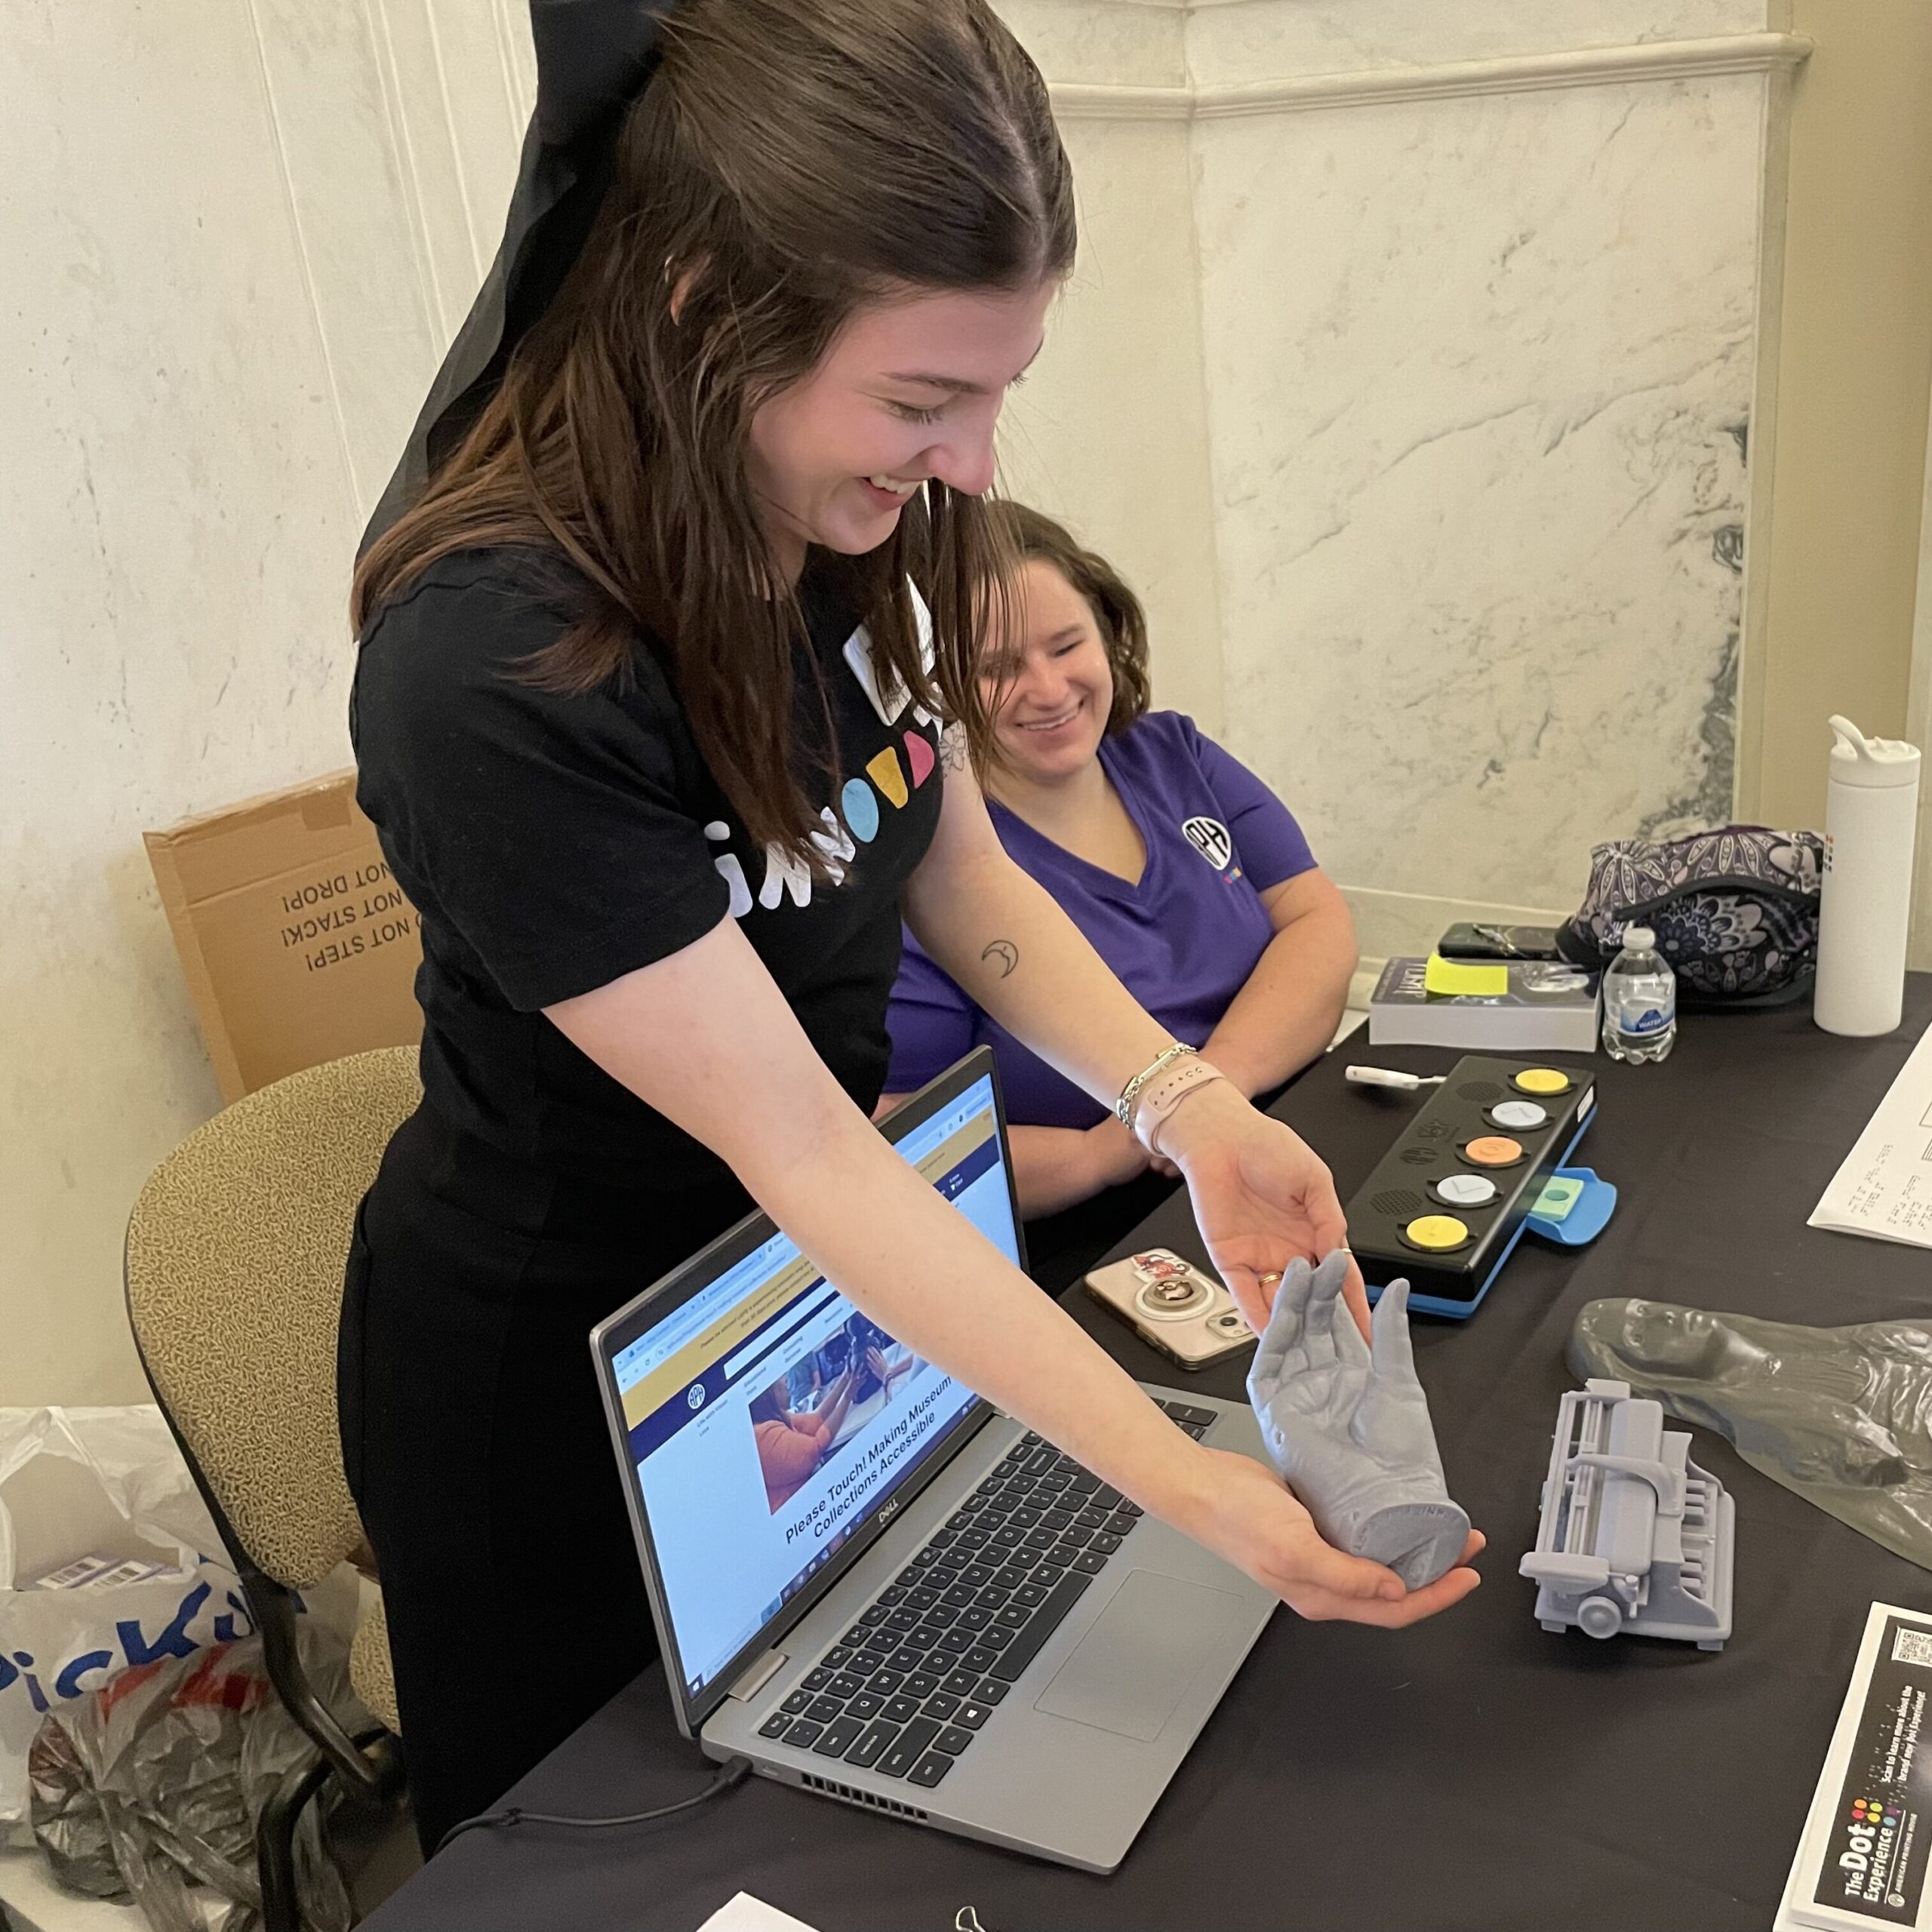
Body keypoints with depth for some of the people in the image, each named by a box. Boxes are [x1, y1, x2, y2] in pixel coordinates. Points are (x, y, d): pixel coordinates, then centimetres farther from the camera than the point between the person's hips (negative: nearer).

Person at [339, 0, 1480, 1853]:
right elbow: (798, 1154, -31)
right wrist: (1191, 1486, -32)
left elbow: (959, 875, -1)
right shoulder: (490, 677, -34)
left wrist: (1187, 1108, -16)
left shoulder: (861, 520, -12)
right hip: (551, 1370, -6)